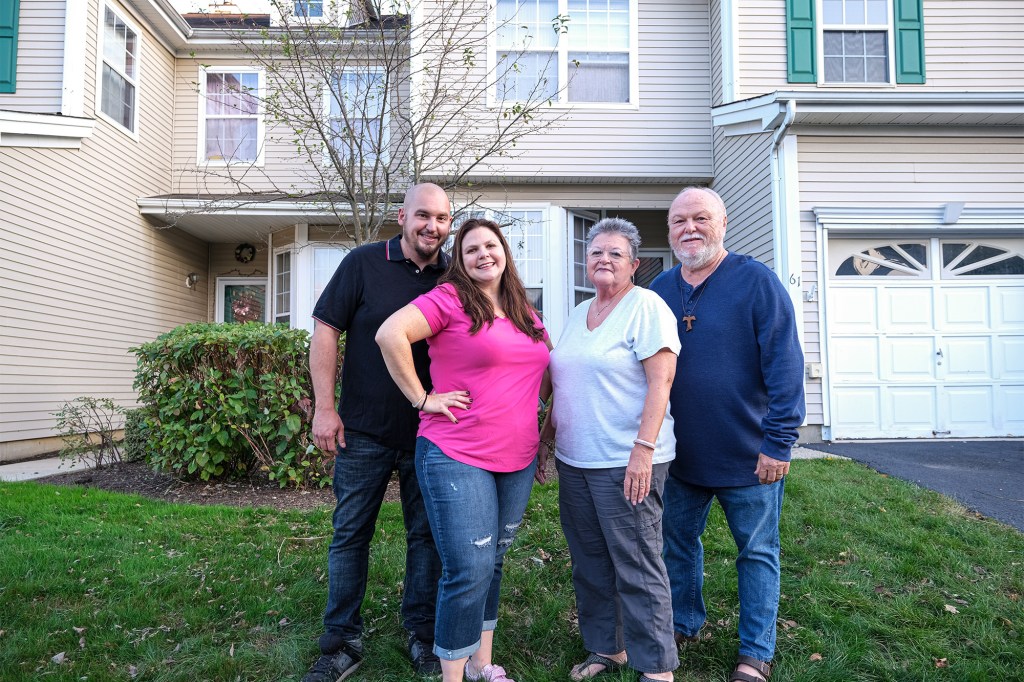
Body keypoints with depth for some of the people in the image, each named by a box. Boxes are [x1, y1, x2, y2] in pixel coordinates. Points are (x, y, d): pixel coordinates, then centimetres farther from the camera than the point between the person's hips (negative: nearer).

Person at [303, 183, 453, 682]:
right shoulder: (364, 263, -3)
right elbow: (325, 331, -3)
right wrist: (324, 407, -8)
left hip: (432, 434, 2)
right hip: (364, 431, -1)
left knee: (426, 535, 11)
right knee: (351, 534, 9)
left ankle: (422, 636, 30)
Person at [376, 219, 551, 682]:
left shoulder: (526, 312, 13)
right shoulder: (450, 298, -8)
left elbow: (544, 367, 26)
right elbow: (390, 334, -21)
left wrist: (551, 418, 14)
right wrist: (422, 398, -18)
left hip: (518, 460, 7)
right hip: (457, 458, -7)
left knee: (494, 563, 17)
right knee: (470, 570, -6)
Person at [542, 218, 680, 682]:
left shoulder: (646, 307, -8)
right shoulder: (579, 313, 15)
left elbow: (661, 381, -16)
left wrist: (644, 448, -22)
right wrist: (546, 436, 16)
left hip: (626, 462, -7)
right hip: (574, 460, 8)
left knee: (636, 566, 1)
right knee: (589, 561, 15)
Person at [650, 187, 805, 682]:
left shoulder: (757, 282, -10)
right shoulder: (659, 290, 4)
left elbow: (785, 366, -14)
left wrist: (779, 442, -18)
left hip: (747, 454, -4)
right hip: (679, 453, 5)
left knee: (757, 553, 10)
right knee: (678, 544, 17)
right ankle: (682, 626, 38)